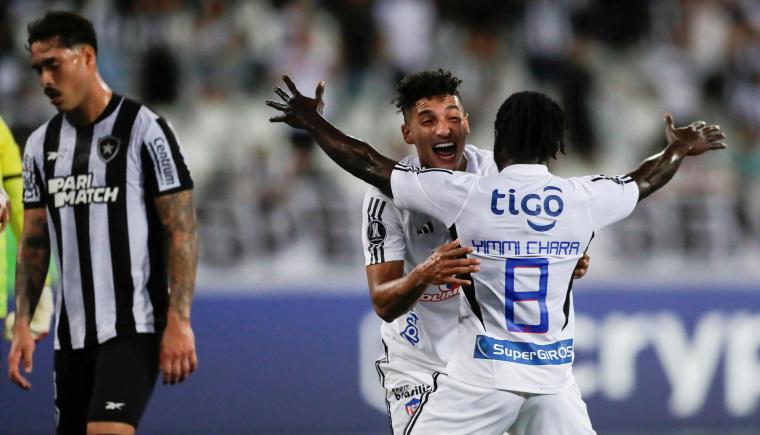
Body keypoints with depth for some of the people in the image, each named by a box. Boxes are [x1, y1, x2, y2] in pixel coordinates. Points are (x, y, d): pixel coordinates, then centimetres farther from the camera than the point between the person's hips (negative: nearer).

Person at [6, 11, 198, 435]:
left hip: (134, 327, -7)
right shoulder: (41, 144, 11)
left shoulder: (144, 129, -7)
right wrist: (22, 326, 6)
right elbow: (35, 242, 15)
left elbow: (182, 230, -9)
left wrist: (179, 321, -16)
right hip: (72, 332, 7)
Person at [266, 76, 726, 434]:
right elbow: (643, 182, 23)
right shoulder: (583, 198, 1)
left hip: (481, 377, -2)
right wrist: (678, 151, 45)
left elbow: (371, 166, 3)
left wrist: (313, 123, 18)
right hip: (554, 378, 2)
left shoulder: (465, 194, -5)